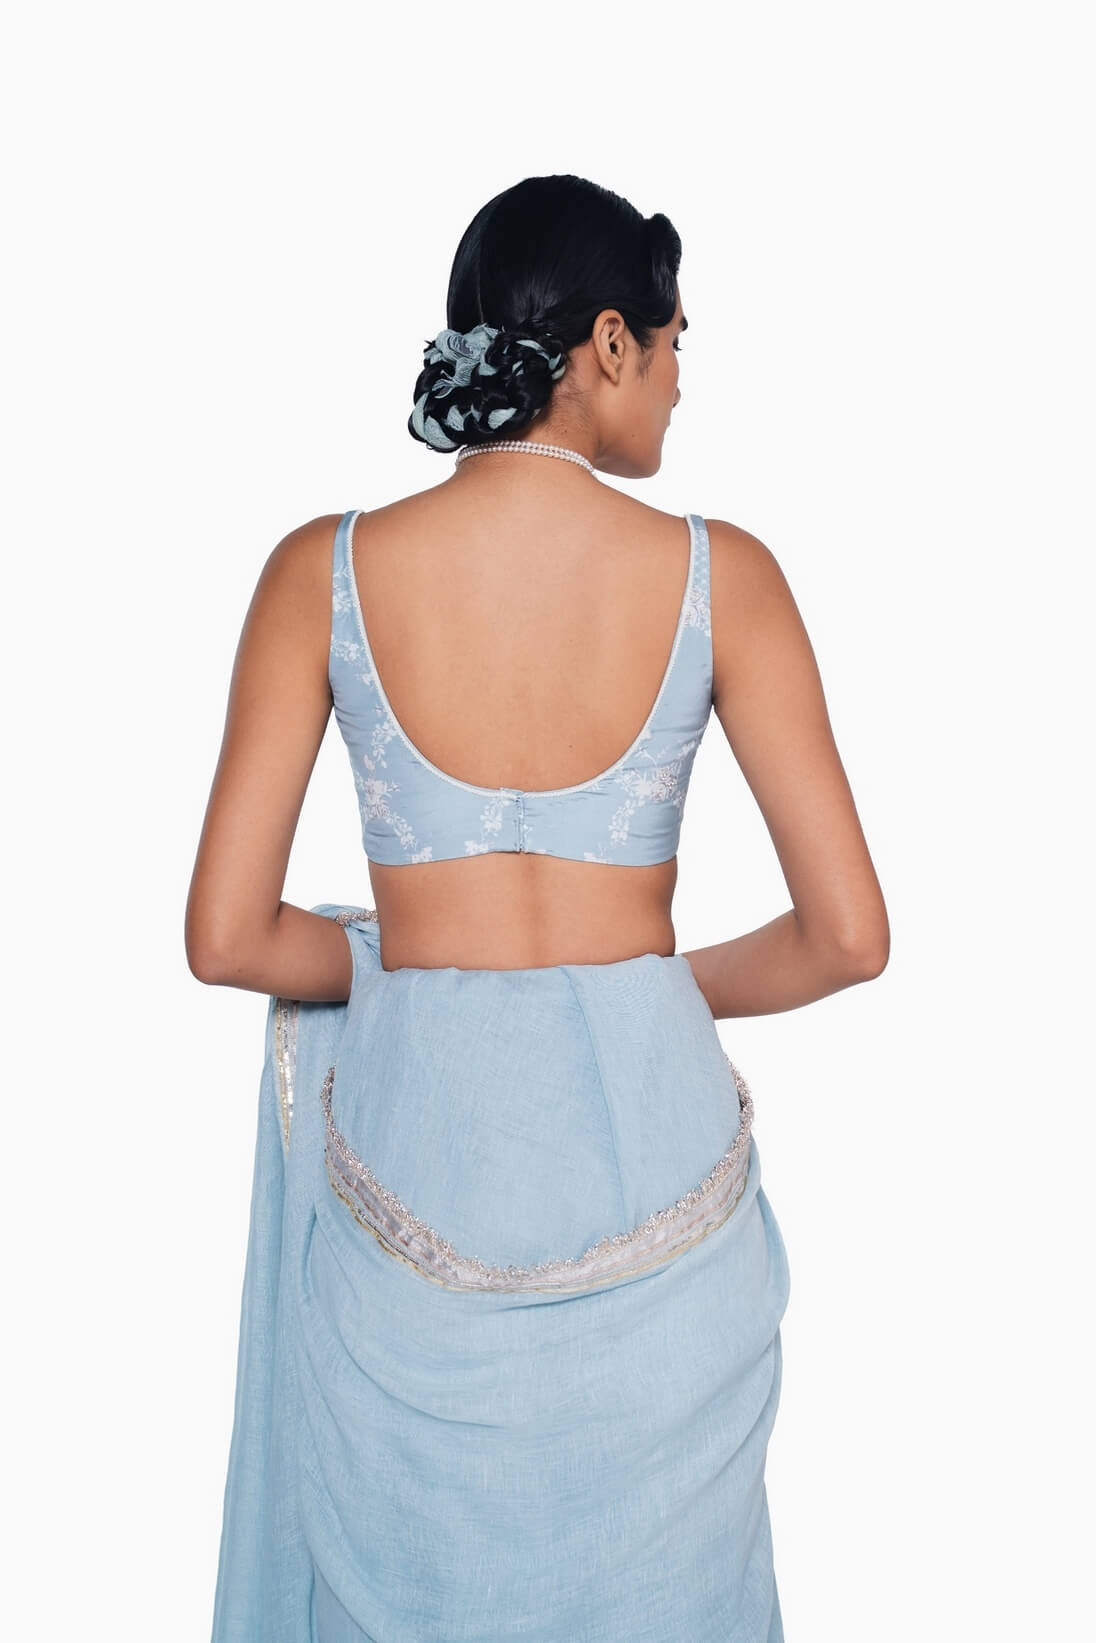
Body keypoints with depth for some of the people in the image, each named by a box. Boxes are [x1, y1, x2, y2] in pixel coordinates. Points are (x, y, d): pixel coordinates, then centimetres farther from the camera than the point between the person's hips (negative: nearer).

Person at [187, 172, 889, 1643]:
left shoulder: (324, 571, -7)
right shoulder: (719, 574, -8)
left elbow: (227, 938, -7)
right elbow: (847, 937, -8)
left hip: (417, 1135, 0)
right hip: (649, 1137, 0)